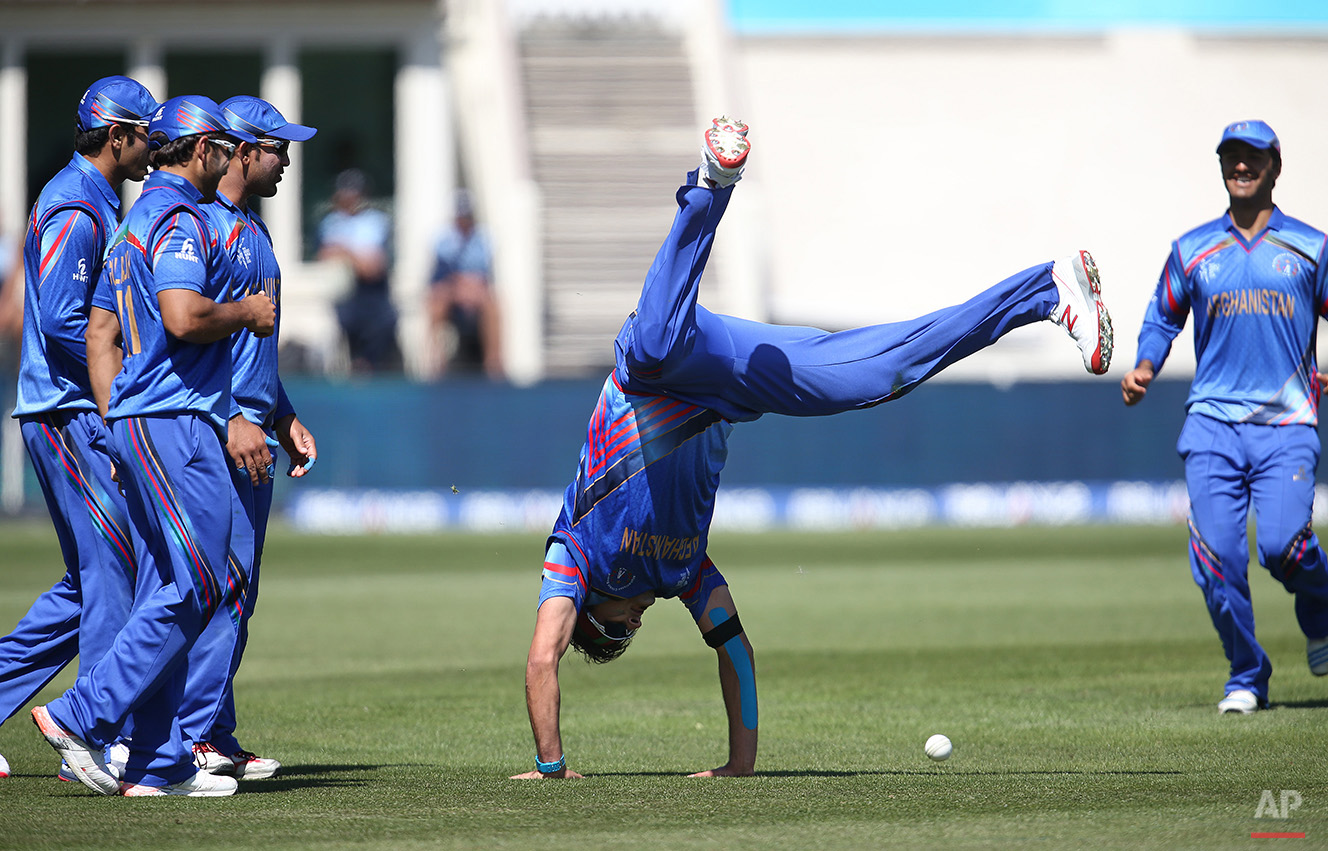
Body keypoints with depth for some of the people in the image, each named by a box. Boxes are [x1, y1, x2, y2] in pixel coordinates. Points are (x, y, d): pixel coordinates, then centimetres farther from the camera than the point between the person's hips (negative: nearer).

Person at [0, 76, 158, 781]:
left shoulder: (98, 205, 19)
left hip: (85, 418, 10)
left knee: (93, 581, 11)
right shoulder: (75, 210, -14)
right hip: (70, 413, -10)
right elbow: (63, 325, -22)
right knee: (114, 572, -9)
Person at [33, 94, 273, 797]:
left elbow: (100, 328, 22)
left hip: (136, 424, 10)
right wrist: (246, 311, -7)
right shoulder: (181, 219, -11)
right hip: (175, 422, -10)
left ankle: (157, 764, 7)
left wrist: (111, 422, 22)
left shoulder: (137, 221, 20)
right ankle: (82, 715, -14)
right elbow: (184, 316, -26)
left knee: (165, 593, 9)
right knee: (195, 588, -10)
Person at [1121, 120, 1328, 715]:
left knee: (1280, 543, -19)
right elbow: (1162, 319, 20)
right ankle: (1246, 677, 8)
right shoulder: (1192, 250, 13)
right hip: (1213, 421, 2)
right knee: (1216, 554, -9)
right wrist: (1144, 368, 2)